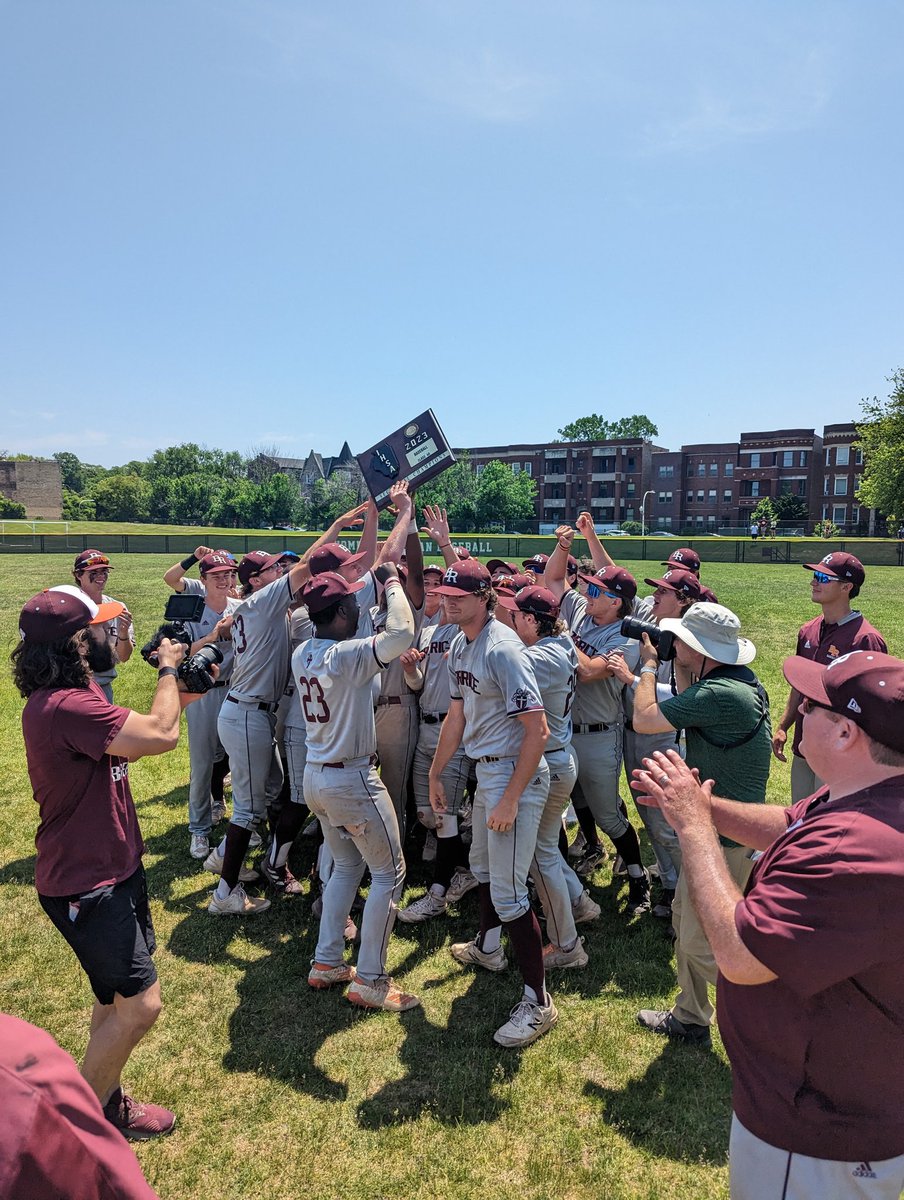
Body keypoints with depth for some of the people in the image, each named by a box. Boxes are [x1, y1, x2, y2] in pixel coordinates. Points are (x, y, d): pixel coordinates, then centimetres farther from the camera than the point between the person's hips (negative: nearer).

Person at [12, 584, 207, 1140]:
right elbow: (161, 736, -31)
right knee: (140, 1003, 0)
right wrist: (167, 669, -16)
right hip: (86, 883, -10)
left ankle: (104, 1097, 42)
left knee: (117, 993, 23)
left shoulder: (67, 697, 4)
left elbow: (128, 742, 14)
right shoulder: (65, 707, -30)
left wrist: (178, 698, 5)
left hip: (110, 866, 10)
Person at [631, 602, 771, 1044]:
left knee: (702, 944, 3)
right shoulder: (739, 678, 2)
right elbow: (687, 703, 16)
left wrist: (649, 665, -8)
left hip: (725, 838, -10)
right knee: (685, 919, 23)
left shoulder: (720, 694, -29)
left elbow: (644, 718, -22)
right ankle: (690, 1018, 40)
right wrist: (678, 665, 4)